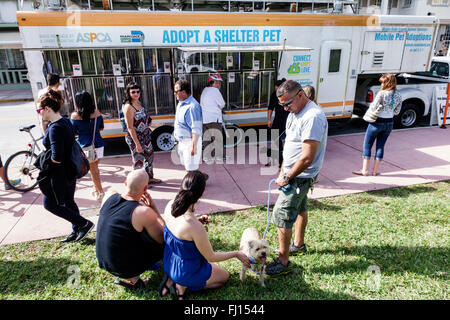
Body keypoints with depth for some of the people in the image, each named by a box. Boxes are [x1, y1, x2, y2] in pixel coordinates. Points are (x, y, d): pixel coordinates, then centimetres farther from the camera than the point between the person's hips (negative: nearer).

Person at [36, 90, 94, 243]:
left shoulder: (55, 128, -25)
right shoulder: (66, 121, 3)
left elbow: (57, 158, -29)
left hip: (59, 174, -9)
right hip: (70, 171, 9)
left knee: (50, 204, 9)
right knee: (68, 202, 19)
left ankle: (84, 224, 7)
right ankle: (77, 232, 31)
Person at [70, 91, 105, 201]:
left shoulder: (75, 115, -10)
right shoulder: (97, 112, -3)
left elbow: (73, 132, -3)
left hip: (85, 146, -3)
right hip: (98, 145, 3)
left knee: (93, 170, 8)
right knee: (95, 168, 20)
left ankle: (100, 192, 12)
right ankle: (97, 188, 30)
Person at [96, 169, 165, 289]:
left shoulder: (109, 195, -12)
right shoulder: (144, 212, -30)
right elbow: (163, 237, -14)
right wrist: (153, 207, -13)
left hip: (102, 260, 7)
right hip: (123, 269, -6)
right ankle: (134, 278, 12)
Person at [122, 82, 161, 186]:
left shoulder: (138, 102, 3)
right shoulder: (128, 107, -22)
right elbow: (130, 128, -24)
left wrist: (148, 120, 2)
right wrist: (137, 144, -24)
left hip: (146, 135, 9)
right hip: (135, 137, -9)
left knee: (149, 156, 20)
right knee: (138, 160, 4)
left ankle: (149, 178, 37)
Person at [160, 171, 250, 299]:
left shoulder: (170, 205, -18)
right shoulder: (196, 227, -39)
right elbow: (211, 257, -20)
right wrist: (236, 254, -7)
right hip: (185, 271, -7)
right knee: (225, 276, 21)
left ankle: (171, 280, 13)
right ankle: (182, 286, 3)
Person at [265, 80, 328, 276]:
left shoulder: (312, 117, -26)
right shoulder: (295, 113, 7)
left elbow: (307, 157, -29)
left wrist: (287, 178, -18)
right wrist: (282, 171, 9)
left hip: (300, 177, -10)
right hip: (293, 173, 10)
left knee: (282, 216, -6)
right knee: (300, 208, 24)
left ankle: (283, 262, 8)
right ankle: (298, 244, 44)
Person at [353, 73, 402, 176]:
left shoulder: (382, 93, -18)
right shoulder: (398, 95, 1)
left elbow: (373, 108, -20)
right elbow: (397, 111, 7)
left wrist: (370, 105, 0)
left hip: (377, 122, -6)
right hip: (389, 123, 6)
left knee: (367, 145, 6)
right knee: (380, 146, 12)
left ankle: (365, 170, 8)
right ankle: (375, 171, 17)